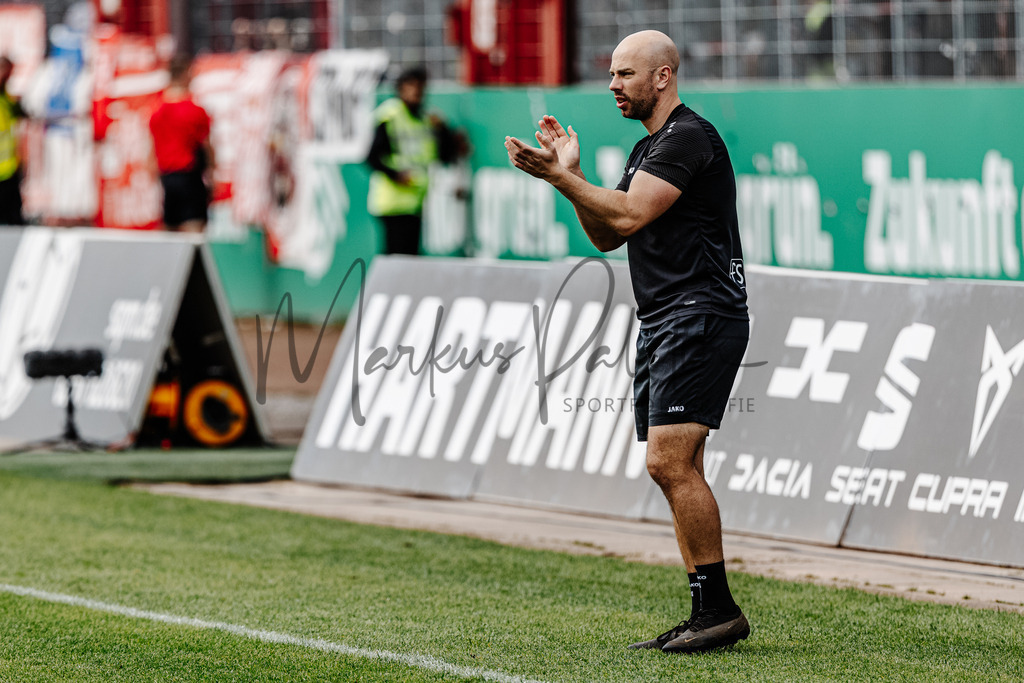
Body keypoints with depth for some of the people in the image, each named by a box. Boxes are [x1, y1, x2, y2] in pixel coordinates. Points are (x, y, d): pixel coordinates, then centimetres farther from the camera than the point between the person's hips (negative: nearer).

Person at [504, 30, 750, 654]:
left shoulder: (688, 137, -11)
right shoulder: (649, 148, 21)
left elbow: (629, 214, -19)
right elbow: (608, 235, 20)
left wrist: (559, 177, -17)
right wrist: (573, 173, 9)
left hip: (701, 317, -10)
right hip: (663, 323, 11)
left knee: (670, 462, -17)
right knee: (676, 470, 7)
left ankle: (719, 607, -13)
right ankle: (707, 617, 9)